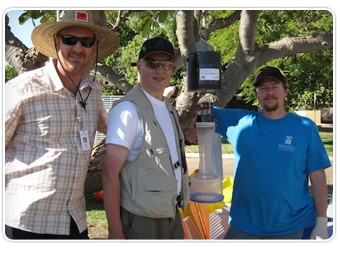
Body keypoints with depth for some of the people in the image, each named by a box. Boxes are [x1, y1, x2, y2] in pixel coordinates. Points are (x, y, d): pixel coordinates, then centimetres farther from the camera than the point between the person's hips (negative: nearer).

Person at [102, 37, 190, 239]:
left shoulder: (169, 109, 10)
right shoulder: (129, 109, -16)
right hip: (141, 221, -7)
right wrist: (115, 232, -20)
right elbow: (110, 174, -19)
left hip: (173, 216, 8)